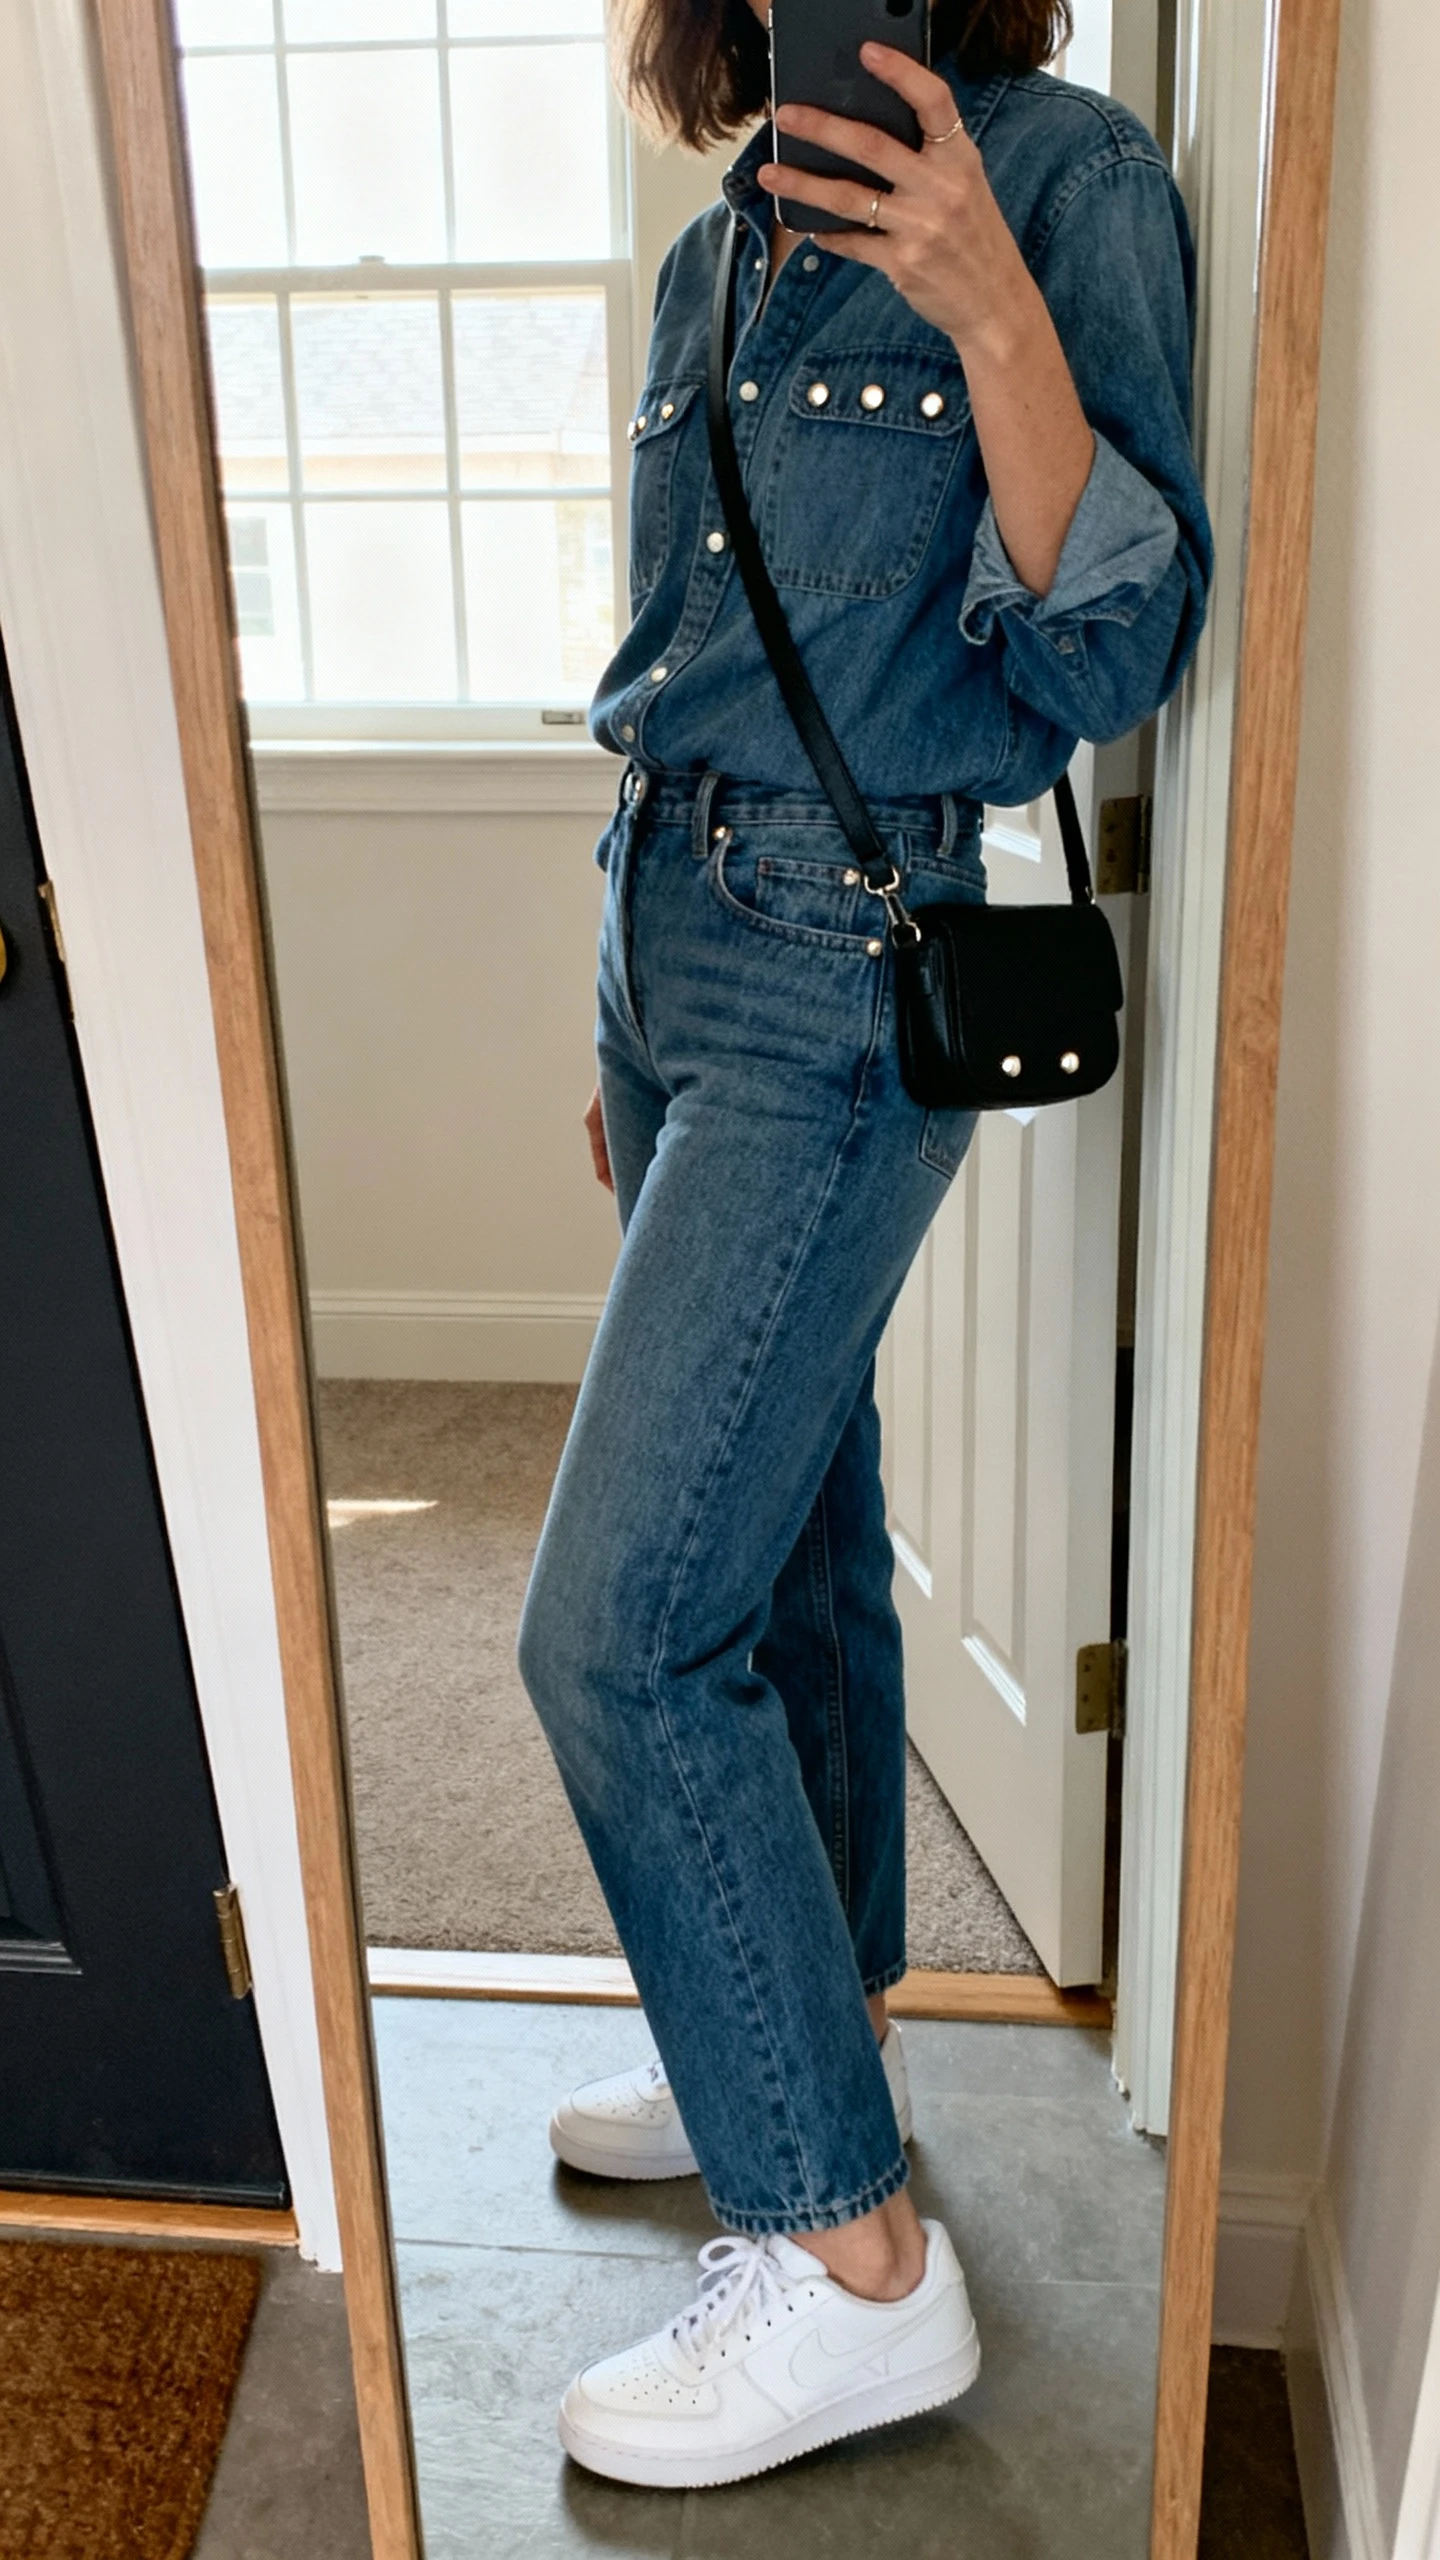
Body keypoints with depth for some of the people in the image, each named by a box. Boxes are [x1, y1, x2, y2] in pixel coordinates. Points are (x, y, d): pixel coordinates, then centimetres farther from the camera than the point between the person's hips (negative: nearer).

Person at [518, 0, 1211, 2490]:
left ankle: (857, 2261, 4)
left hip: (843, 974, -8)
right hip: (673, 921, 8)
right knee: (783, 1538, 16)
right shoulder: (724, 242, 16)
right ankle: (818, 2040, 34)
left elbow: (1106, 654, -13)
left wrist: (992, 305, -25)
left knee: (618, 1624, -12)